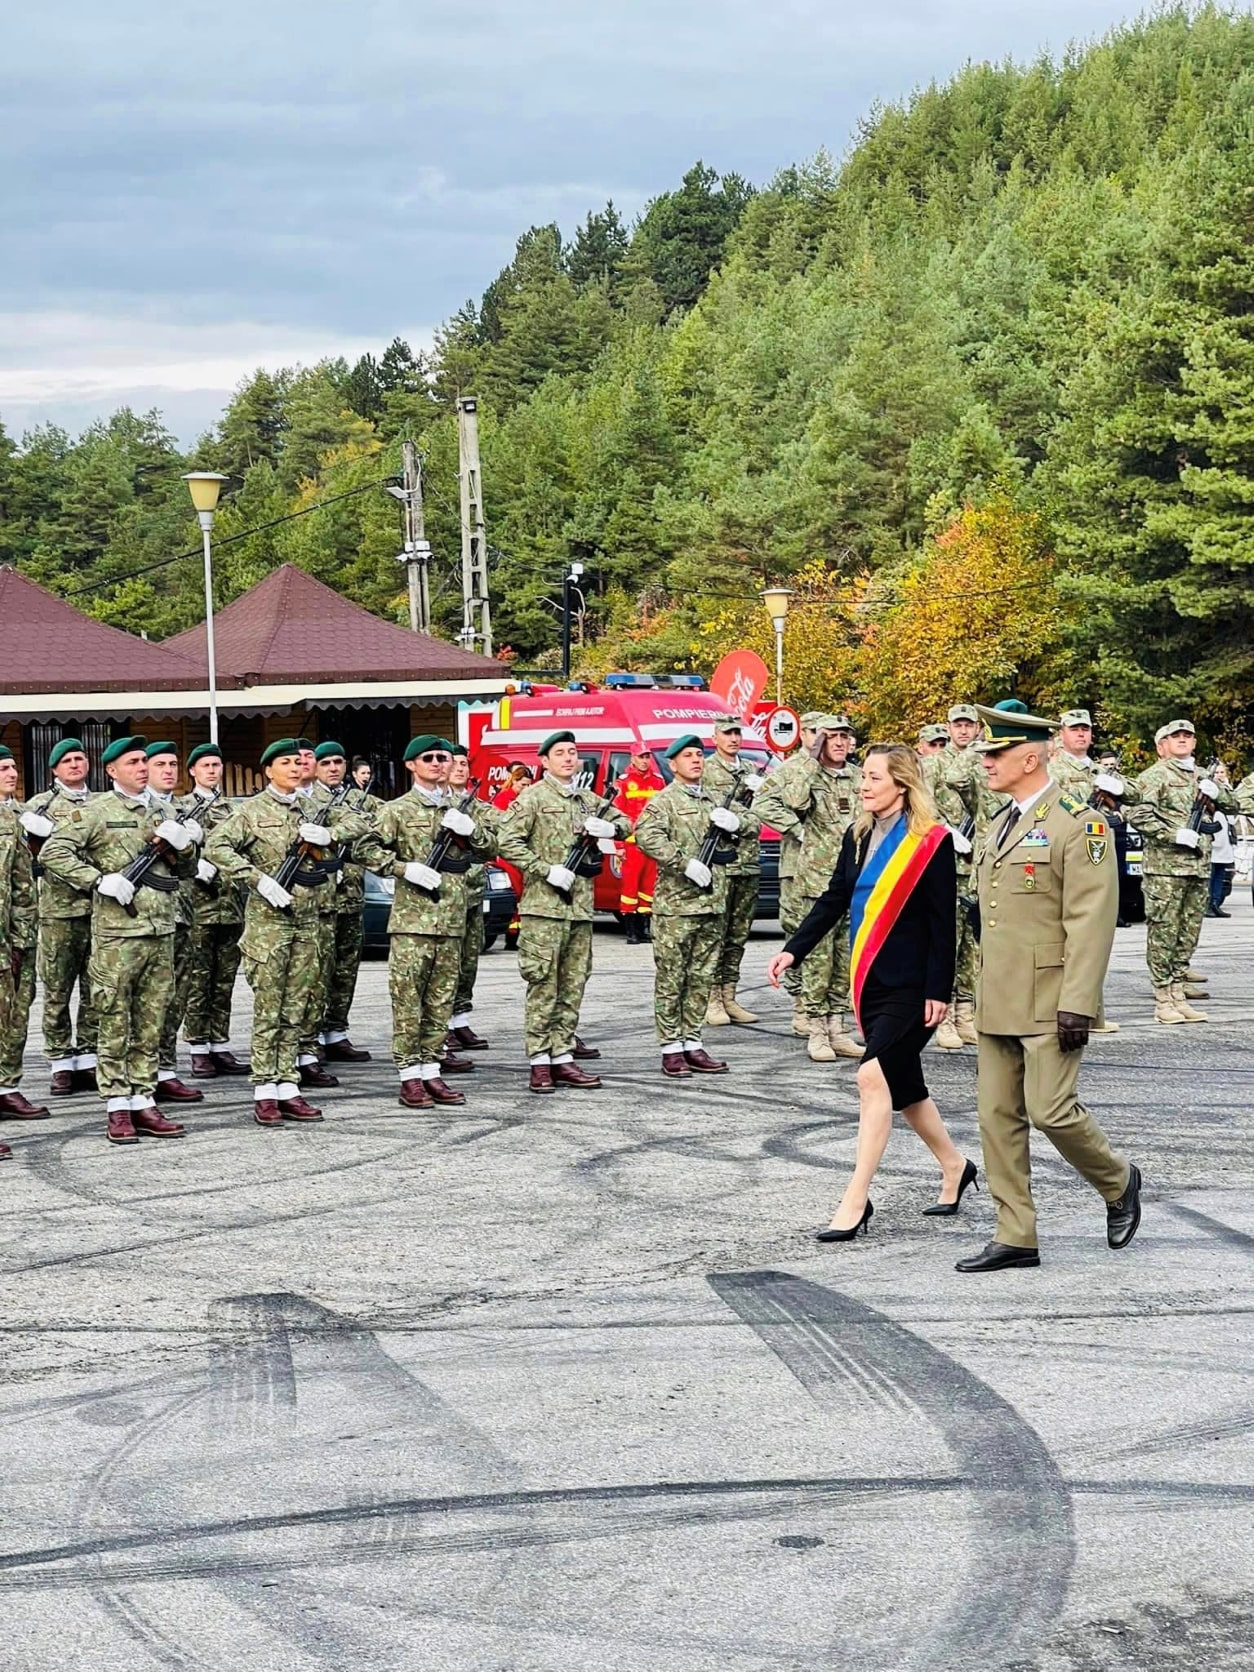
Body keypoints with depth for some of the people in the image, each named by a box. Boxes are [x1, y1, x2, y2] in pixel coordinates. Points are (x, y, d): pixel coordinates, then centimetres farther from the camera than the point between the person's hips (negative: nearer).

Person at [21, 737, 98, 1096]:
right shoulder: (41, 804, 6)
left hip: (101, 909, 3)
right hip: (58, 911, -3)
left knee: (95, 991, 5)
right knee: (57, 993, 0)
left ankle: (89, 1060, 11)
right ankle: (61, 1065, 6)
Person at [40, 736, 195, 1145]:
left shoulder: (161, 812, 16)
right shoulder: (95, 812, -2)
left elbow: (188, 869, 23)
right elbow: (52, 853, -10)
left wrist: (183, 844, 1)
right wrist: (99, 880, -16)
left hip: (162, 931, 6)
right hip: (117, 932, -6)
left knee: (151, 1026, 8)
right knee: (116, 1025, -1)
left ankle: (143, 1102, 14)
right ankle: (117, 1109, 4)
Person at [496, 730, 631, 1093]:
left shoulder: (588, 800, 16)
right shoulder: (533, 797, -2)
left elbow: (624, 823, 26)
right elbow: (507, 842, -10)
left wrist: (609, 828, 2)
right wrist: (546, 869, -15)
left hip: (580, 907, 6)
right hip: (544, 906, -6)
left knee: (573, 988, 7)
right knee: (543, 987, -5)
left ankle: (562, 1057, 12)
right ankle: (540, 1063, -2)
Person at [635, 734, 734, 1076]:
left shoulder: (712, 801, 20)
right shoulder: (665, 800, -2)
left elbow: (728, 849, 26)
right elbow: (646, 835, -20)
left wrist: (731, 827, 3)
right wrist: (686, 863, -23)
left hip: (713, 904, 7)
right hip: (676, 904, -7)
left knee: (702, 978, 8)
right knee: (671, 979, -3)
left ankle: (693, 1044, 14)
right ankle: (671, 1048, -1)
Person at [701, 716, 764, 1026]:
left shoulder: (749, 771, 18)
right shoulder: (707, 770, -1)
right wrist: (748, 822, -8)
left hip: (749, 863, 7)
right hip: (719, 862, -6)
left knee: (738, 935, 8)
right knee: (716, 934, -6)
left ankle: (729, 997, 13)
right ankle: (712, 1000, -3)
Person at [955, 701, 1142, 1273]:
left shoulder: (1079, 825, -11)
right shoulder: (1000, 826, 16)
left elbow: (1091, 921, -16)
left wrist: (1077, 1004, -20)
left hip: (1049, 1004, -8)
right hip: (998, 1005, 8)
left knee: (1050, 1109, -10)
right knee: (997, 1115, 6)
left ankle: (1118, 1182, 17)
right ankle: (1015, 1237, 11)